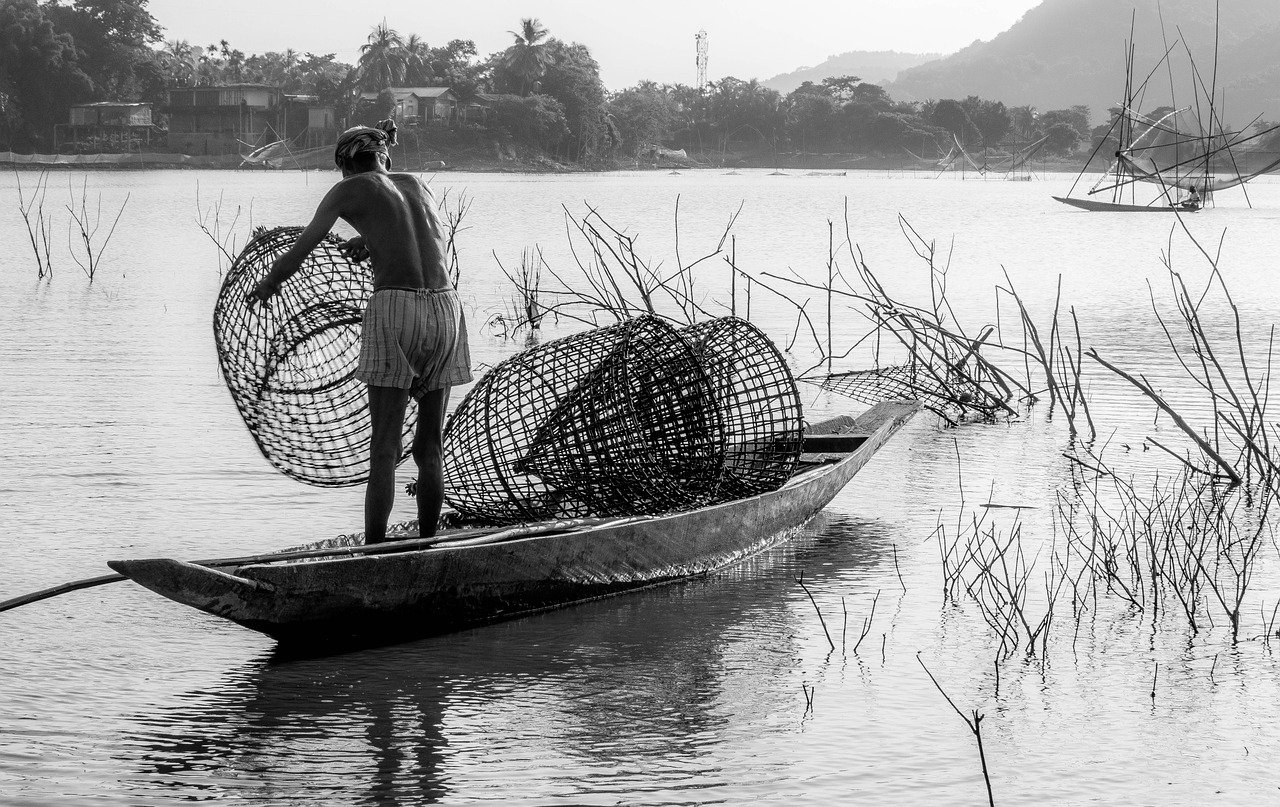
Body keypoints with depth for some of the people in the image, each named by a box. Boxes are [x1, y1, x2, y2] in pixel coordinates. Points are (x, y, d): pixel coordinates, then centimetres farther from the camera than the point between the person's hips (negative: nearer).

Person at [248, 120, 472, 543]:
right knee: (430, 448, 10)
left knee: (384, 450, -3)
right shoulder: (417, 184, 21)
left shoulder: (349, 189, 7)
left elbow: (298, 252, 10)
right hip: (445, 307, 5)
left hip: (394, 306, -4)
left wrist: (265, 286, 27)